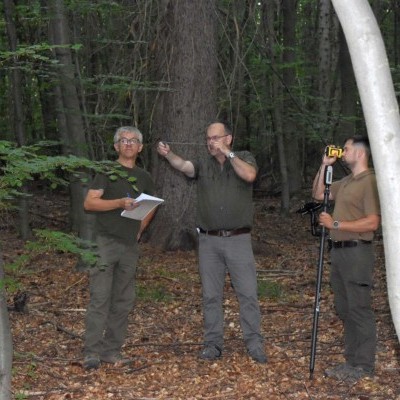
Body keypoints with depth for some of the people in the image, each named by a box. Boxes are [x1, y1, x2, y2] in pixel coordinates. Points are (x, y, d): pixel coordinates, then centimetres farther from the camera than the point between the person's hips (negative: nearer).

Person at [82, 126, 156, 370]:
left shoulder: (144, 177, 15)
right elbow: (89, 203, -9)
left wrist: (141, 227, 13)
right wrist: (120, 203, -20)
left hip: (131, 245, 5)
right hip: (106, 241, -5)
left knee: (124, 300, 6)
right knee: (100, 298, -10)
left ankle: (112, 350, 13)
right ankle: (92, 352, -8)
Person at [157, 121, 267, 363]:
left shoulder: (245, 158, 4)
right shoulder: (203, 165, 8)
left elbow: (249, 175, -19)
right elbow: (183, 165, -13)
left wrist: (227, 153, -17)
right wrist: (168, 154, -33)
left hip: (238, 239, -2)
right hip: (209, 241, 2)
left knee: (248, 294, -1)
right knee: (211, 296, 7)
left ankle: (255, 344, 7)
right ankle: (213, 344, 16)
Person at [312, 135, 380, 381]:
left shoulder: (370, 181, -12)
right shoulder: (346, 182, 16)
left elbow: (372, 223, -20)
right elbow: (318, 194, 25)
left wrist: (335, 224, -18)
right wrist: (325, 165, 14)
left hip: (357, 252, -9)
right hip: (339, 251, 9)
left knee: (359, 309, -4)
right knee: (345, 309, 12)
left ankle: (364, 366, 2)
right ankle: (352, 360, 19)